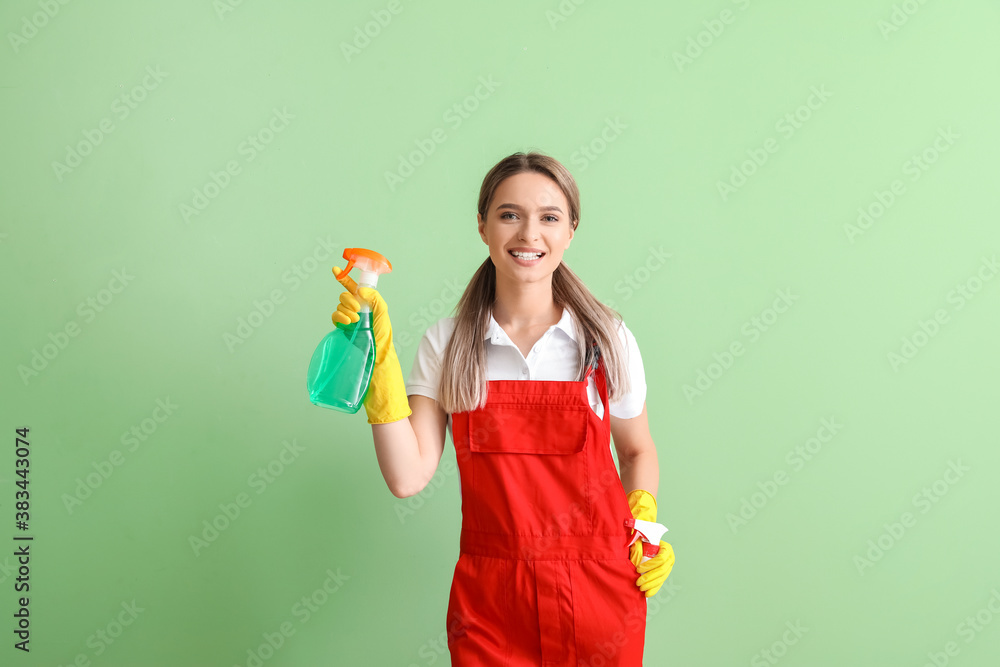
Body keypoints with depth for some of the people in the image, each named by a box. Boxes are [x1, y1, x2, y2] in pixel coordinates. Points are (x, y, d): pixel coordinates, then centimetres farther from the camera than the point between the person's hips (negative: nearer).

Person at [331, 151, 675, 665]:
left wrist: (644, 519, -6)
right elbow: (408, 477, -12)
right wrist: (379, 354, -14)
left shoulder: (607, 339, -3)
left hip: (599, 594, 1)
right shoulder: (446, 344, -3)